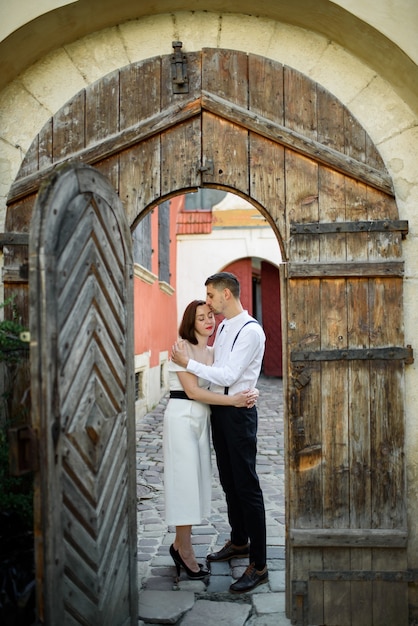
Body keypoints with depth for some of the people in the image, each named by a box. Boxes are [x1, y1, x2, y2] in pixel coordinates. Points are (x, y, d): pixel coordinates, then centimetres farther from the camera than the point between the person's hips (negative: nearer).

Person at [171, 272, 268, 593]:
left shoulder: (251, 331, -16)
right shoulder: (223, 328, 12)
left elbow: (228, 376, -21)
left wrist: (189, 363, -16)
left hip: (239, 412, -9)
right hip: (219, 409, 9)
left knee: (246, 485, -4)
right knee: (228, 481, 19)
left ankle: (259, 565, 6)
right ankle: (238, 542, 37)